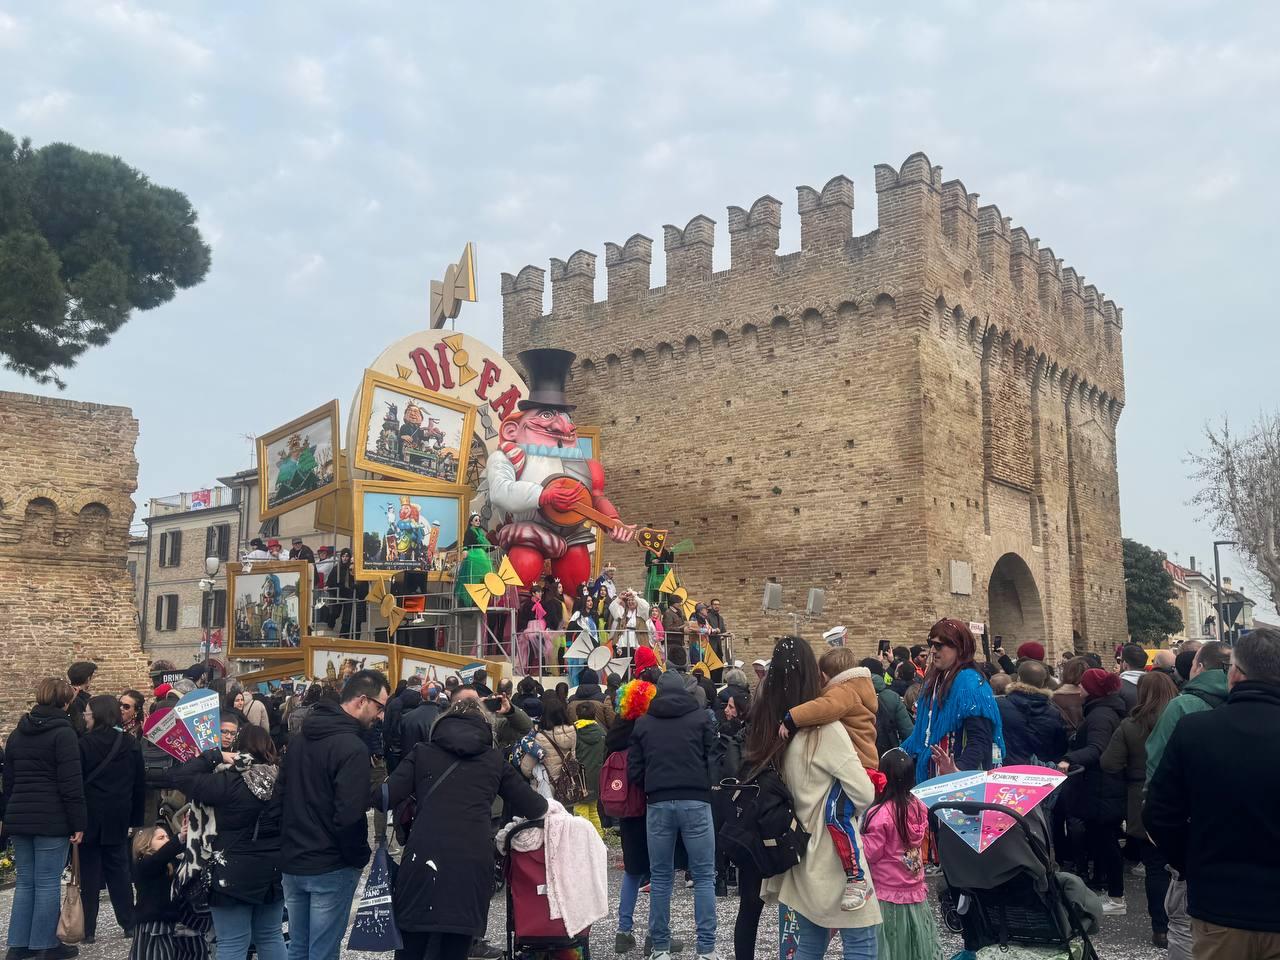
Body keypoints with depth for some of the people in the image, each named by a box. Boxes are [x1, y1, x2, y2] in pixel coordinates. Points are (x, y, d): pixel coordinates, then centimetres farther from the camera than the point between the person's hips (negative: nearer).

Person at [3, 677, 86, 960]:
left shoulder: (17, 733, 13)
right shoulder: (63, 733, -10)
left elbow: (8, 781, 18)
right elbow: (71, 784, -14)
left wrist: (9, 816, 23)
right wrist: (78, 823, -11)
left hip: (19, 817, 7)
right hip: (51, 819, -7)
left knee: (25, 881, 14)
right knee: (47, 883, 0)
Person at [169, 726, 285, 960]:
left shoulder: (229, 782, -17)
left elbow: (180, 776, -14)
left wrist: (215, 756, -9)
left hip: (234, 875, -5)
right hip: (273, 872, 5)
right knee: (270, 937, 17)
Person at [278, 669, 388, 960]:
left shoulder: (300, 739, 9)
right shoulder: (352, 747, -20)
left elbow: (281, 793, 15)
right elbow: (350, 814, -24)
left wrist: (292, 842, 17)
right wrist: (359, 857, -9)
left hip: (292, 861, 8)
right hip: (331, 868, -8)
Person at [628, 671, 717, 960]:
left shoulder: (643, 723, 9)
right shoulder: (701, 717, 4)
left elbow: (634, 771, 7)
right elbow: (713, 760, 0)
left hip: (657, 804, 2)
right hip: (695, 801, -2)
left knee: (660, 877, 10)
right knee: (704, 876, 3)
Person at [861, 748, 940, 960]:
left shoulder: (880, 814, -23)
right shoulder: (919, 808, -3)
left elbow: (869, 853, -17)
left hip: (887, 894, -6)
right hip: (915, 890, 6)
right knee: (912, 942, 17)